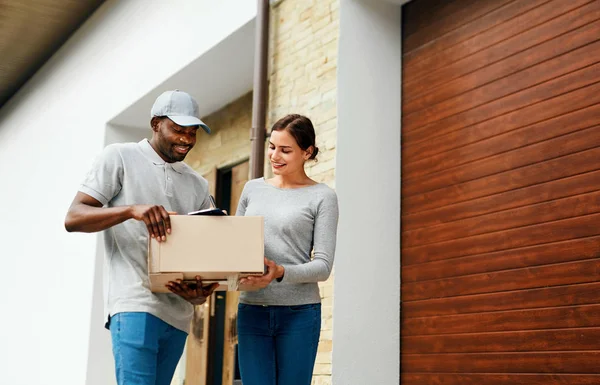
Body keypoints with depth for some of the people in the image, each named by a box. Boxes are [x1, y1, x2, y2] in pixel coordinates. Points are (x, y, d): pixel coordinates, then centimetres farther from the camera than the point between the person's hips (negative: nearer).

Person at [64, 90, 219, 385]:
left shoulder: (197, 185, 18)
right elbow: (73, 218, -4)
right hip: (135, 304, -5)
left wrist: (202, 289, -6)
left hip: (178, 312, 6)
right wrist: (131, 210, -23)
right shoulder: (120, 157, 5)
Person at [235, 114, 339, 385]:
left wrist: (281, 273, -23)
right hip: (251, 310, 3)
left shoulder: (322, 197, 1)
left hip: (299, 312, -3)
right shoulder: (253, 189, 13)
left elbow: (323, 265, -6)